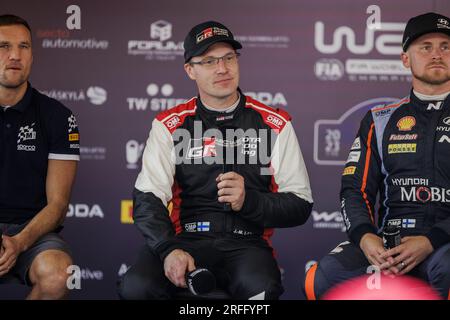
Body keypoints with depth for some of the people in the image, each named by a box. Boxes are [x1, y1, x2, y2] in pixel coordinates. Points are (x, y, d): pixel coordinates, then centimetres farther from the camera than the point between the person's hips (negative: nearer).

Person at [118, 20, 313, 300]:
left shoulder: (275, 125, 10)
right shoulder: (170, 125, 11)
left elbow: (300, 206, 8)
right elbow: (148, 198, 2)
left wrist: (248, 201, -12)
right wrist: (169, 249, -17)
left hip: (246, 243, -1)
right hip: (186, 242, 1)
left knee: (261, 289, -36)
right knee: (136, 287, -30)